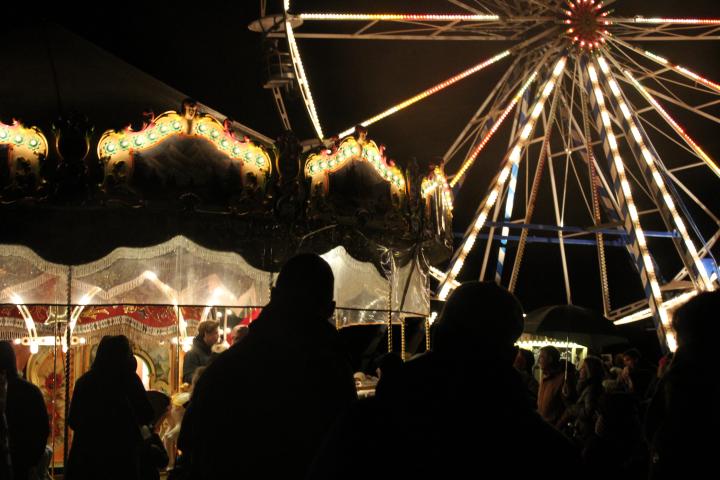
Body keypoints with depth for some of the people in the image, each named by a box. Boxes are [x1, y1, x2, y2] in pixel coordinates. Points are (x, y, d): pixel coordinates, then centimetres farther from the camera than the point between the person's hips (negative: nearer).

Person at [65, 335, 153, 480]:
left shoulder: (84, 381, 2)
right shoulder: (129, 379, -7)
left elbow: (73, 422, 10)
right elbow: (146, 417, -1)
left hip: (87, 453, 3)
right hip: (122, 453, -3)